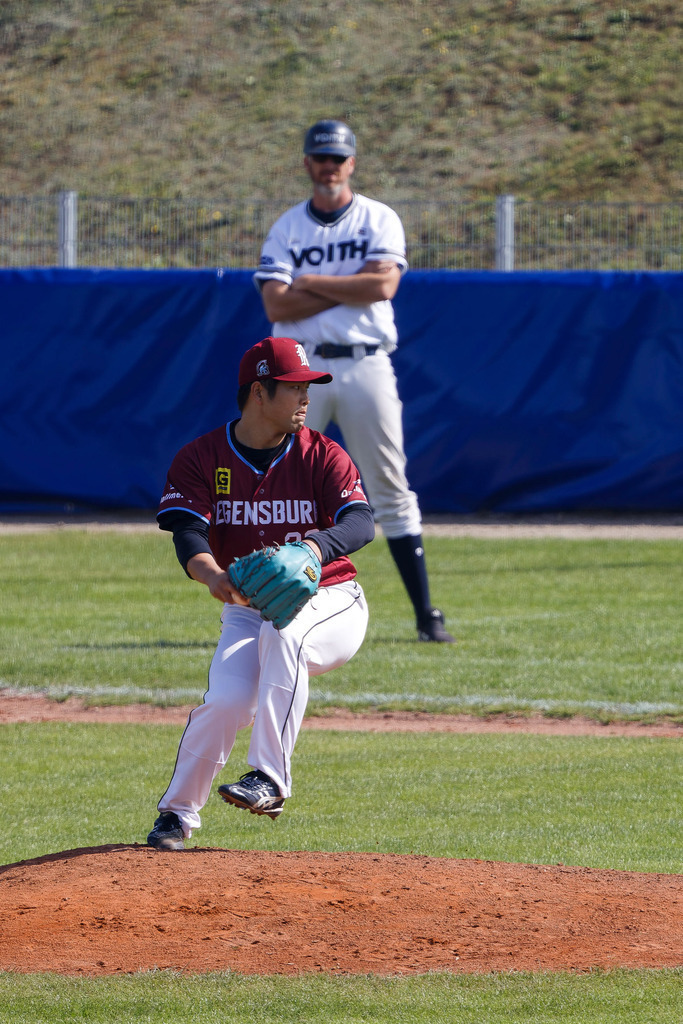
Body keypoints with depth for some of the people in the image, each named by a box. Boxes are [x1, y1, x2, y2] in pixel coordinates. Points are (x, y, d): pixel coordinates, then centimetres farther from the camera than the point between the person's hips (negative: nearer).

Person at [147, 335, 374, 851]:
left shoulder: (321, 455, -4)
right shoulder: (201, 458, -3)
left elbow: (361, 522, -19)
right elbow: (188, 533, -18)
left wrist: (312, 549, -42)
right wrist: (214, 576, -42)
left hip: (330, 602, -1)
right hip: (246, 610, 1)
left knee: (282, 630, -36)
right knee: (227, 700, -25)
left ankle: (270, 779, -35)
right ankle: (178, 812, -3)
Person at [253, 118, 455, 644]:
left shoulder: (380, 220, 5)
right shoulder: (286, 228, 7)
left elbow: (383, 285, -12)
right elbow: (277, 306, -6)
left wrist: (312, 283, -7)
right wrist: (350, 287, -9)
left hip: (366, 365, -1)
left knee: (391, 489, 0)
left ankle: (426, 614, 1)